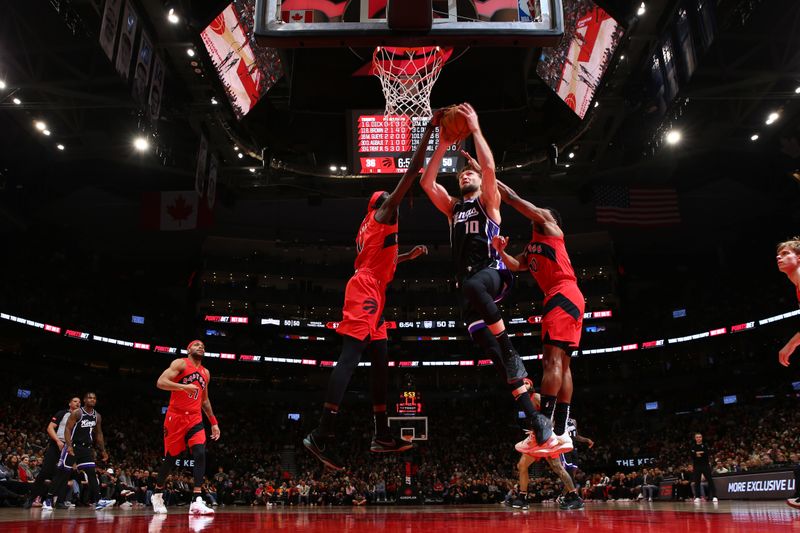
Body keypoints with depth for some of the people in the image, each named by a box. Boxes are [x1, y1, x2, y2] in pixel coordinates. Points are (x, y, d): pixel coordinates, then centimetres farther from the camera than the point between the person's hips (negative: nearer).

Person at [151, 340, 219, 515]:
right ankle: (157, 494, 30)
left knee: (200, 454, -15)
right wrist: (184, 386, -29)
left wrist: (214, 422, 19)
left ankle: (197, 501, -20)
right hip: (176, 417, -4)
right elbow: (160, 382, -16)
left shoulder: (206, 373, 15)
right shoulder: (180, 363, -3)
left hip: (195, 419, 4)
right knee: (170, 457, 6)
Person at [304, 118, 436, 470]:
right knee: (349, 357, -17)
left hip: (371, 294, 10)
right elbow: (413, 169, -3)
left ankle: (382, 436, 14)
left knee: (381, 362, 10)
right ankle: (322, 435, -21)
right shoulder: (383, 213, 3)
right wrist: (429, 129, 2)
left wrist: (409, 256, 37)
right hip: (365, 293, -10)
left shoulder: (370, 226, 28)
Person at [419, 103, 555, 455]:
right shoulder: (452, 208, 27)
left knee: (473, 285, -43)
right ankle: (537, 423, -13)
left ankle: (512, 353, -32)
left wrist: (475, 129, 0)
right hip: (468, 284, 5)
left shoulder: (489, 201, 13)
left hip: (492, 273, -5)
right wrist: (442, 147, 14)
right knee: (488, 346, -13)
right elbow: (426, 183, 16)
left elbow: (489, 167, -5)